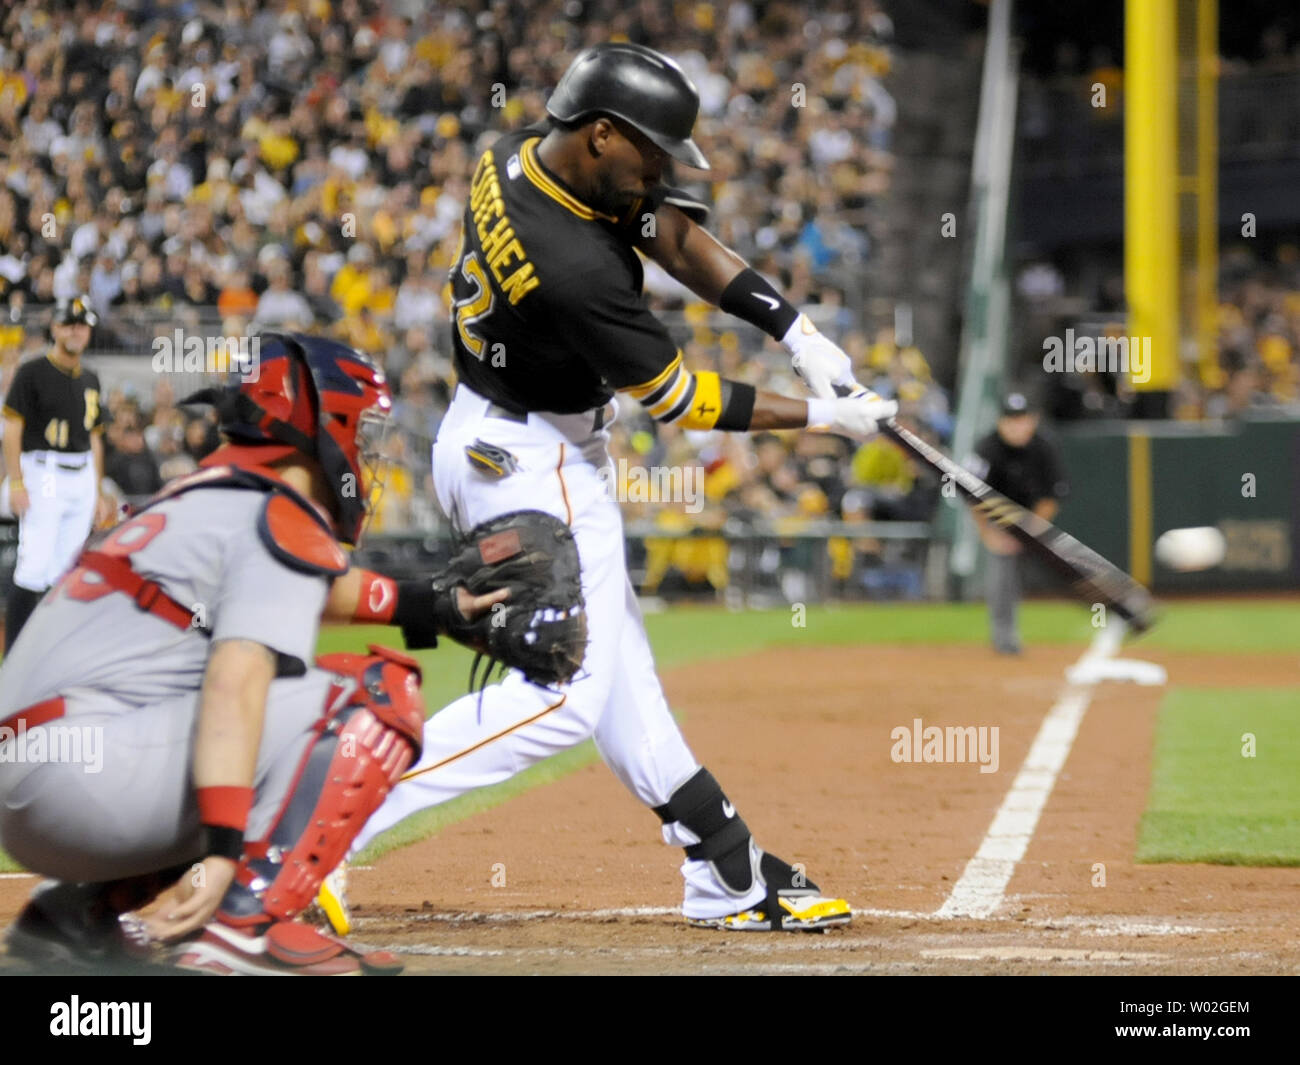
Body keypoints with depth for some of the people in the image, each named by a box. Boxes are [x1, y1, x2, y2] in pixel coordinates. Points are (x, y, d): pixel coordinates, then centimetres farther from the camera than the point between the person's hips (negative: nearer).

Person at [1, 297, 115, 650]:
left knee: (68, 571, 5)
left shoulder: (89, 380, 16)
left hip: (82, 477, 6)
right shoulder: (33, 373, -3)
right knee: (35, 568, -13)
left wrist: (98, 492, 18)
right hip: (43, 473, -6)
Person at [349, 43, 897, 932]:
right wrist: (820, 417, -10)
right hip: (533, 464, -11)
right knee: (562, 695, -13)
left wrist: (796, 329, -11)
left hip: (489, 443, 11)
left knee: (617, 666, 14)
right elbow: (675, 398, -20)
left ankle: (730, 875, 22)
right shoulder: (574, 265, -32)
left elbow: (676, 234, -2)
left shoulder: (518, 158, -5)